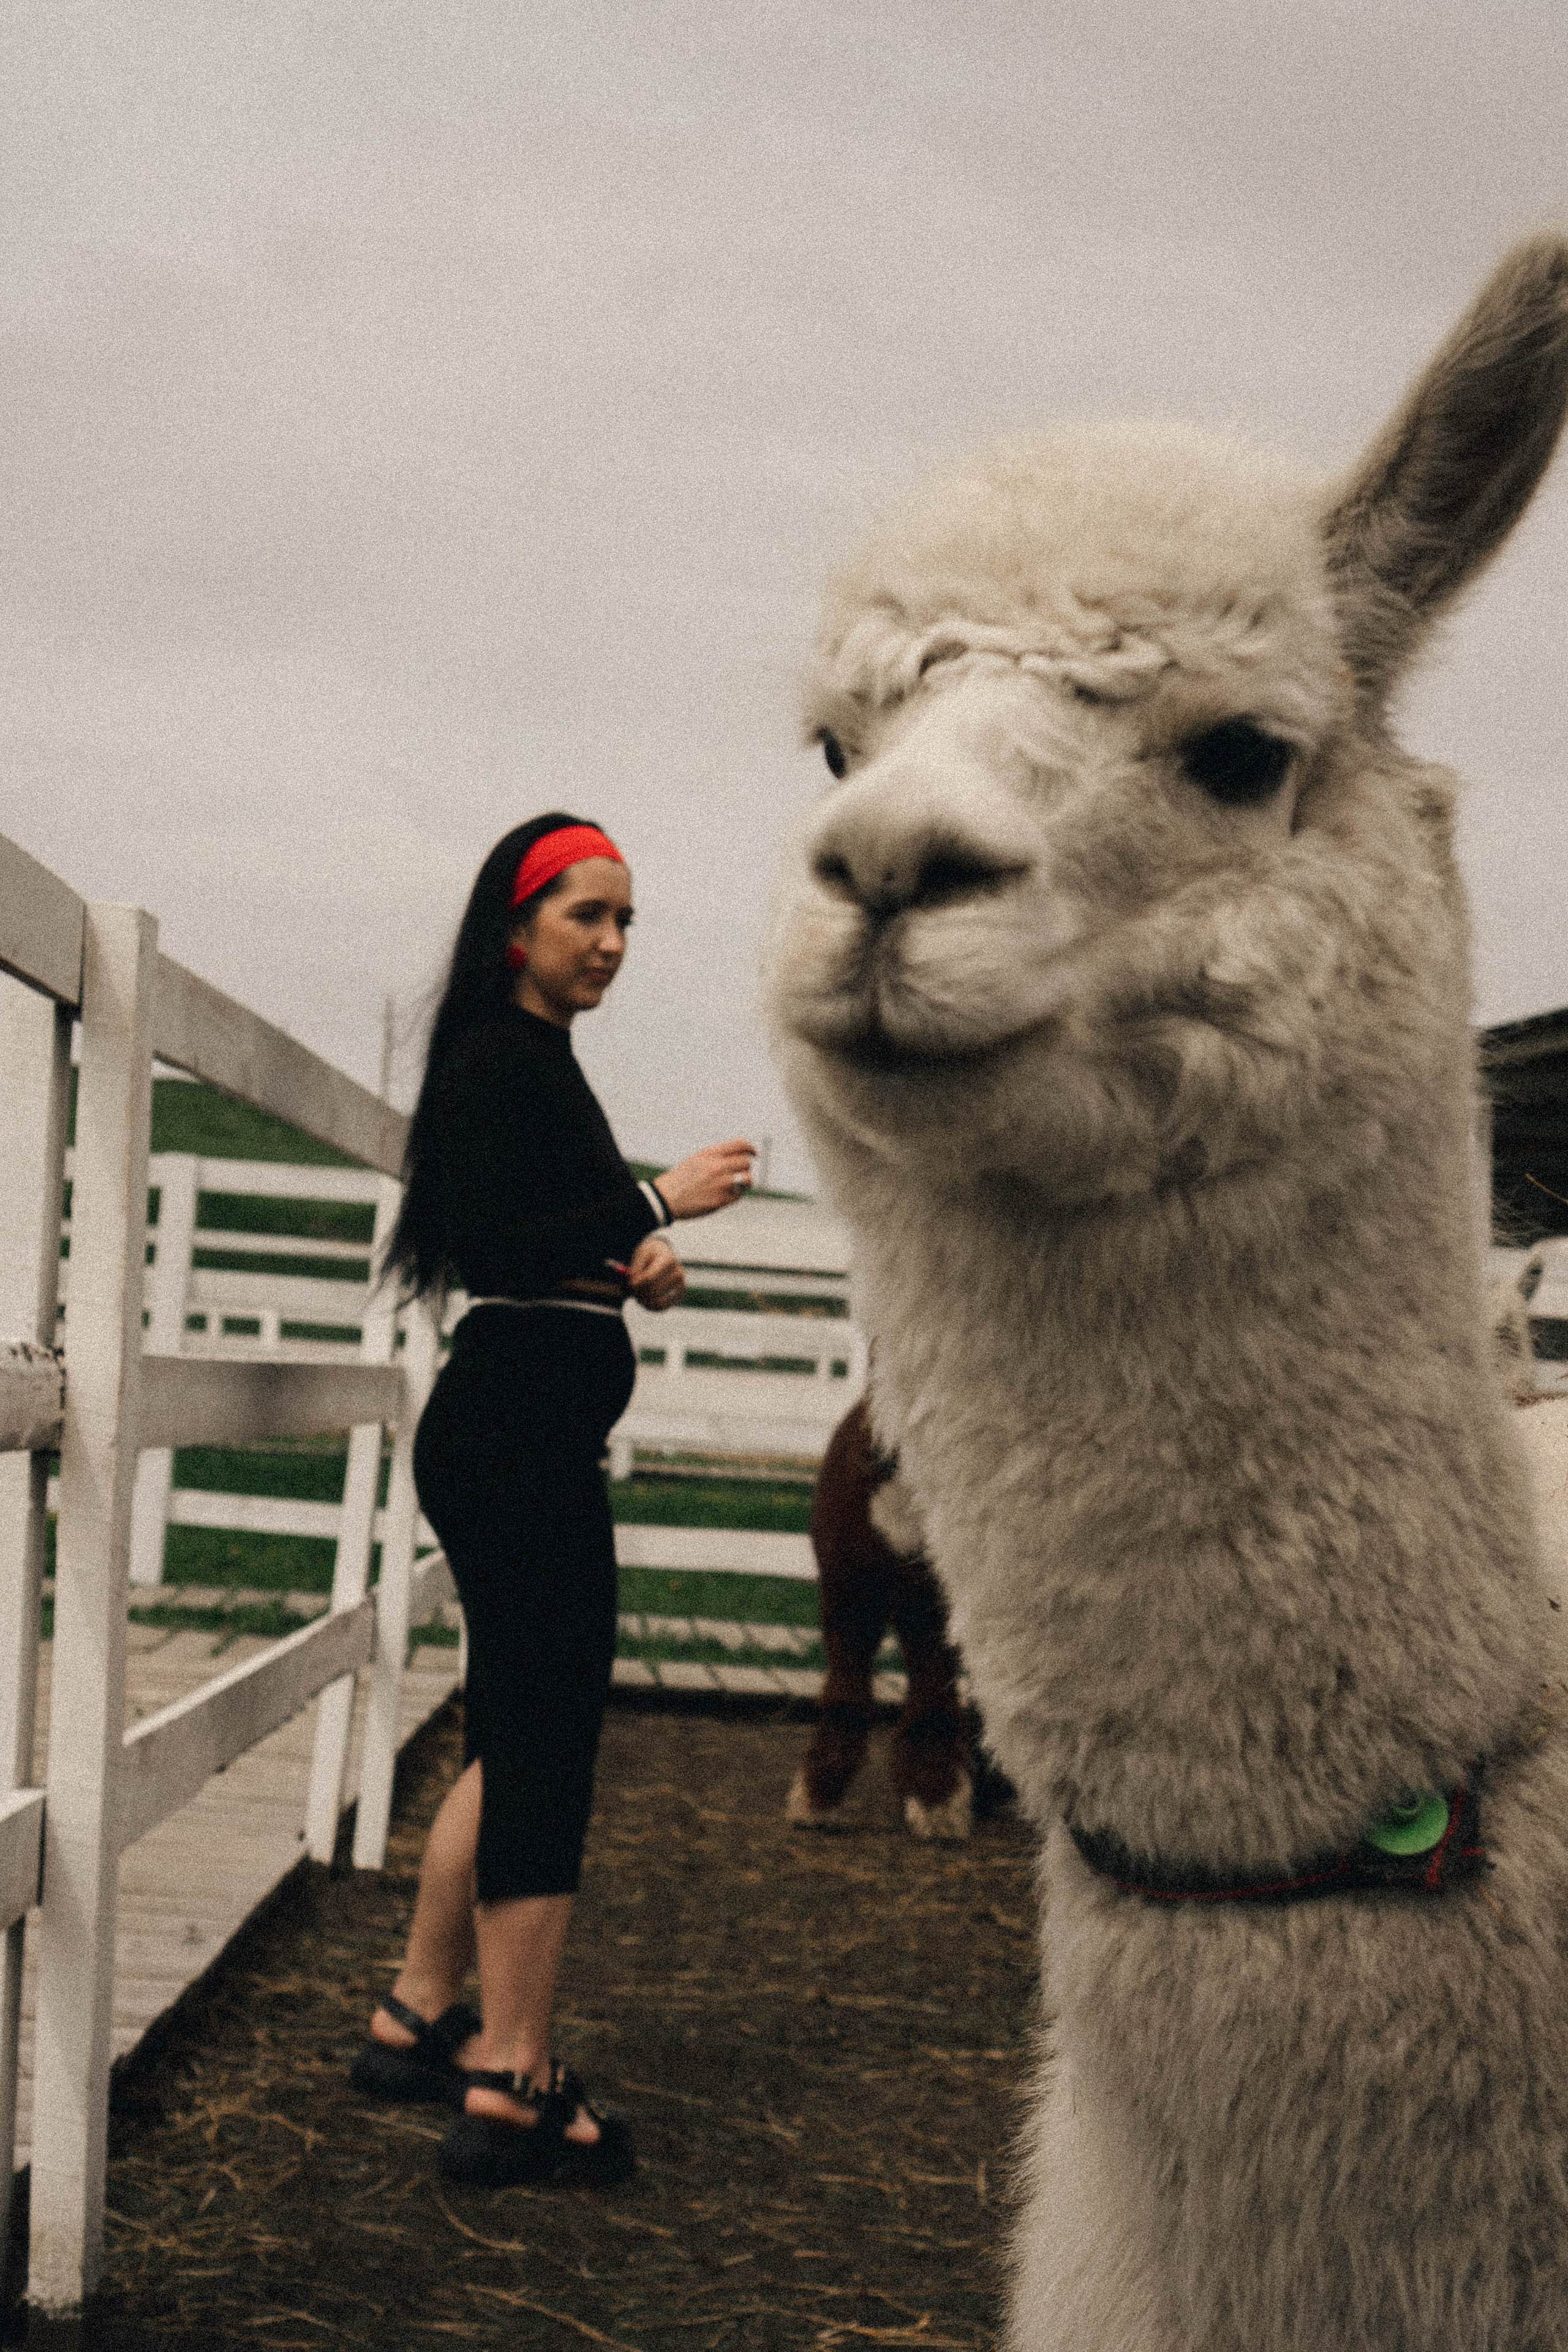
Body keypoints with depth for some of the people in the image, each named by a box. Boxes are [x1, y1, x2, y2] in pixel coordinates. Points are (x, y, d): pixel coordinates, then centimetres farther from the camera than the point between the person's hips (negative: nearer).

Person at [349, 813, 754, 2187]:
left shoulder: (533, 1060, 19)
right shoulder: (503, 1058, -11)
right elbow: (484, 1247, -21)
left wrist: (633, 1265, 6)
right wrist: (659, 1205, -21)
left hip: (521, 1436, 11)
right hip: (521, 1435, -11)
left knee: (515, 1738, 17)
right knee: (547, 1747, -8)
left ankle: (418, 2020, 27)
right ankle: (512, 2090, -3)